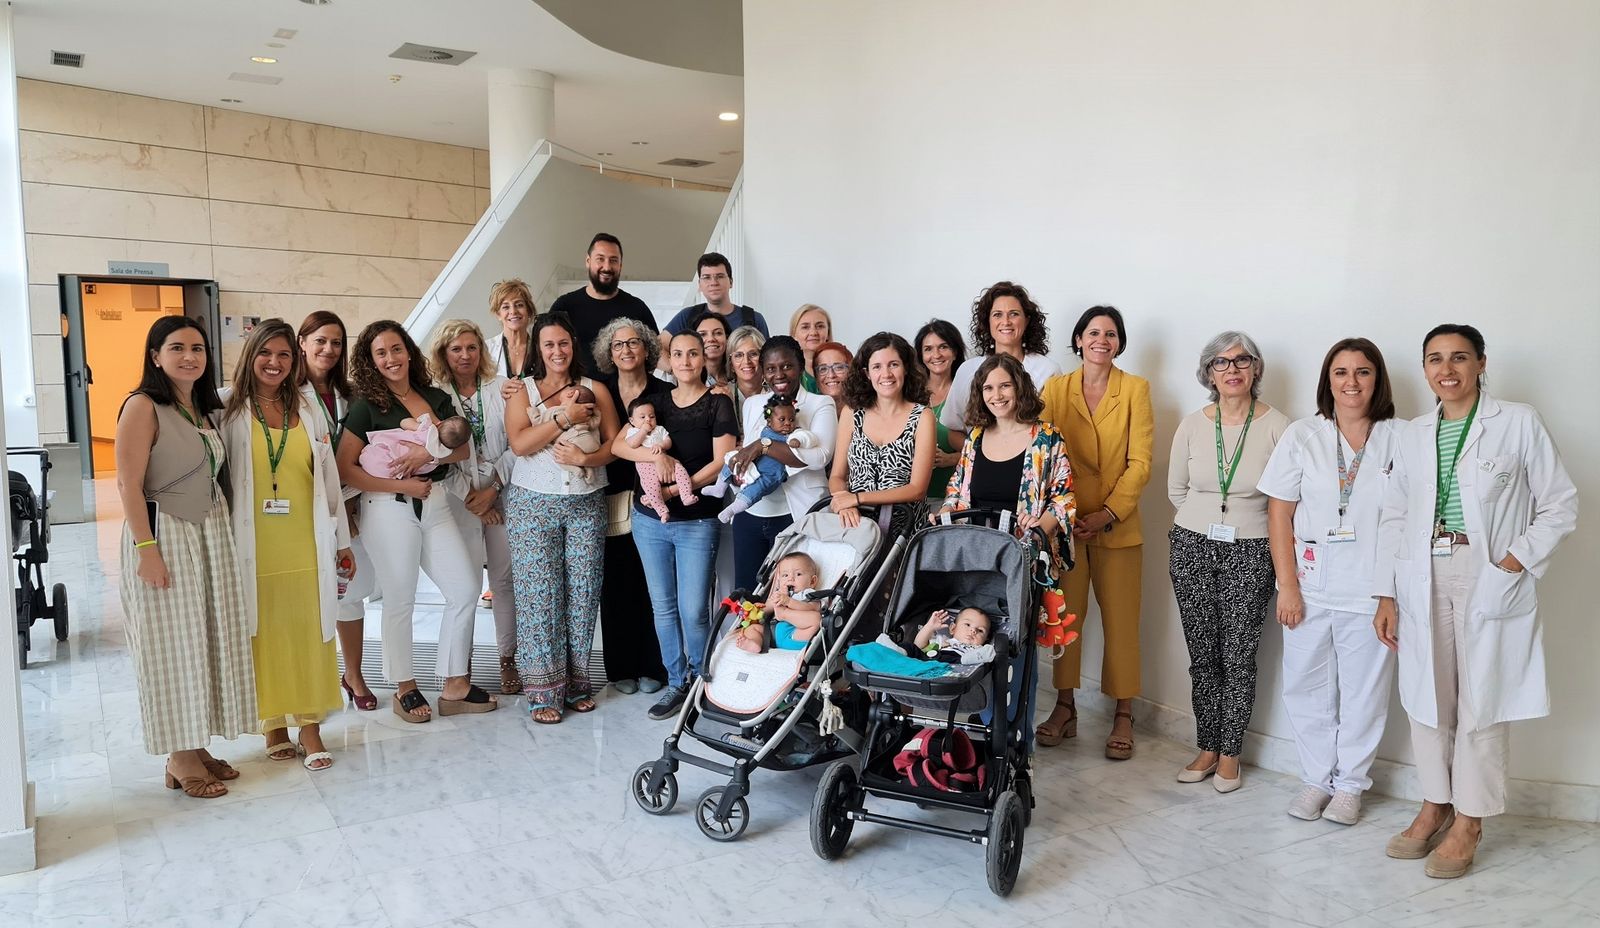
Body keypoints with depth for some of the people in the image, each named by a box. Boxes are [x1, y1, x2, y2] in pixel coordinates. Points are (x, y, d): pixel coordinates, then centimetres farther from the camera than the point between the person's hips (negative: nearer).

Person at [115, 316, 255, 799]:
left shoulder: (203, 408, 11)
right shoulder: (143, 407, -11)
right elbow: (128, 485, -15)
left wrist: (224, 531, 9)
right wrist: (147, 549, -20)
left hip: (210, 535, 7)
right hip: (165, 536, -7)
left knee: (209, 640, 11)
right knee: (172, 645, 1)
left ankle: (197, 745, 22)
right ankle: (180, 758, 12)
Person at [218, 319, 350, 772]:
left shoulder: (308, 413, 10)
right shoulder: (230, 413, 1)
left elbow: (329, 479, 12)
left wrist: (342, 542, 12)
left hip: (305, 546, 2)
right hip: (255, 548, -2)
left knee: (307, 636, 2)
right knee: (265, 637, 4)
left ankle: (310, 727, 9)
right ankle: (275, 727, 16)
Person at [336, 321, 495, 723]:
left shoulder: (437, 398, 10)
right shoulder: (367, 405, -4)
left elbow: (463, 450, 4)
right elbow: (345, 468, -9)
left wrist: (430, 452, -16)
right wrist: (402, 484, -14)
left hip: (435, 506, 5)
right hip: (390, 510, -5)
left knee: (466, 590, 3)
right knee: (400, 600, 3)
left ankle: (456, 685, 15)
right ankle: (405, 689, 19)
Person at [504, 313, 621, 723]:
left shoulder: (595, 390, 9)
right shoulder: (522, 392, 5)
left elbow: (613, 443, 3)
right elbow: (519, 443, -10)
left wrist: (586, 459, -15)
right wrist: (564, 418, -15)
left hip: (587, 503, 2)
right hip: (534, 504, -1)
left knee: (582, 591, 3)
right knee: (539, 592, -3)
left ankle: (576, 682, 14)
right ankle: (543, 689, 4)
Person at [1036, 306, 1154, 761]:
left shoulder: (1135, 389, 1)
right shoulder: (1056, 388, 6)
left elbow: (1140, 462, -4)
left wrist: (1107, 514, -13)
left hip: (1118, 526, -1)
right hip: (1065, 522, 1)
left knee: (1120, 619, 3)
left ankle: (1123, 714, 16)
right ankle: (1065, 707, 20)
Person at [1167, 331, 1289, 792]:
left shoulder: (1277, 425, -7)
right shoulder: (1192, 424, 2)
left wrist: (1244, 525, 2)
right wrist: (1208, 521, 12)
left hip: (1250, 552, -2)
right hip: (1193, 547, 3)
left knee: (1238, 656, 1)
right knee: (1202, 654, 9)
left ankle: (1230, 753, 17)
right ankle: (1207, 747, 22)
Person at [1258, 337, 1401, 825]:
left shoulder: (1400, 439, -1)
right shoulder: (1301, 436, 0)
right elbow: (1279, 515, 0)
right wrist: (1287, 586, -5)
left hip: (1371, 592, -1)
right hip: (1309, 588, 1)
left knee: (1364, 693, 9)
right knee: (1307, 689, 9)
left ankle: (1350, 785, 27)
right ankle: (1317, 779, 27)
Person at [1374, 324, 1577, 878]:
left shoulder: (1519, 423, -2)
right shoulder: (1412, 435, 10)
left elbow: (1560, 505, 0)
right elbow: (1394, 518, 11)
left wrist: (1515, 563, -13)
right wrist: (1386, 595, 6)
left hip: (1489, 584, -3)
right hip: (1424, 584, 4)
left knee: (1481, 703, 3)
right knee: (1427, 698, 9)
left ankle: (1469, 821, 16)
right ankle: (1435, 805, 25)